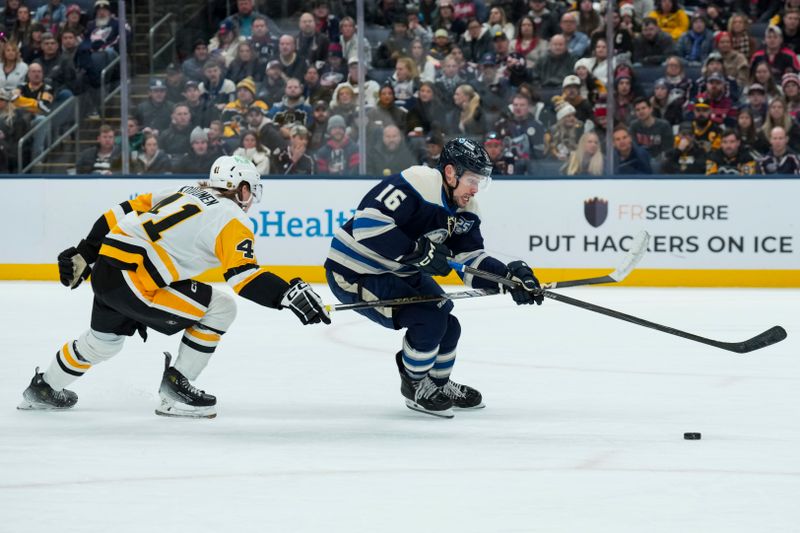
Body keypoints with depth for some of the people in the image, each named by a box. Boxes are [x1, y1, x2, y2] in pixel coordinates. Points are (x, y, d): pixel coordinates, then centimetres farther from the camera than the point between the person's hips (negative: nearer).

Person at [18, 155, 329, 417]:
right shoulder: (230, 216, -5)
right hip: (132, 283, -9)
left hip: (104, 271, 9)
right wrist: (288, 294, -22)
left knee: (103, 340, 33)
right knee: (220, 309, -2)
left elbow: (124, 213, 19)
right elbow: (243, 275, -19)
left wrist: (84, 254, 24)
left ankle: (44, 389, 52)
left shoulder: (184, 195, 19)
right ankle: (175, 391, 3)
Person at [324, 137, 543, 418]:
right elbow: (367, 223, -35)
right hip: (353, 273, -10)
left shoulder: (464, 210, 0)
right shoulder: (416, 184, -28)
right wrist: (416, 252, -35)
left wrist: (510, 277, -17)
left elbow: (471, 260, 0)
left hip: (400, 272, 10)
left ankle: (438, 383, 37)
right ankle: (415, 386, 7)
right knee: (429, 319, -18)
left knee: (446, 323, 11)